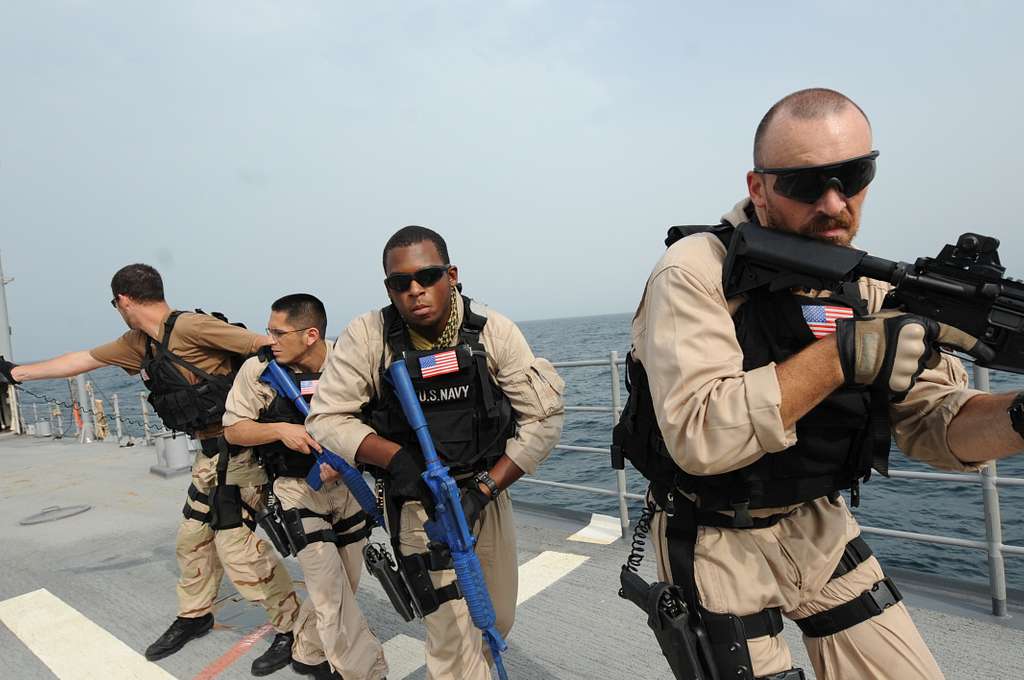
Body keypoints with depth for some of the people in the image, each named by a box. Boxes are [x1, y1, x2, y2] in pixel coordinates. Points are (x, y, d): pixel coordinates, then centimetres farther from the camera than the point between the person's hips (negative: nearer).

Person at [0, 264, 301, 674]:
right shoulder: (140, 343, 12)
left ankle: (292, 629, 8)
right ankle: (194, 615, 41)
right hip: (211, 455, 9)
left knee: (237, 547, -7)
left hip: (236, 451, -9)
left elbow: (269, 346, -24)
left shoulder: (191, 327, -17)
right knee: (192, 537, 19)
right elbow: (82, 360, 26)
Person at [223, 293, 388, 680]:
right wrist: (281, 429, -22)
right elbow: (232, 430, -5)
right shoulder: (259, 369, -14)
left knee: (346, 584, 14)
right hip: (296, 487, -2)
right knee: (329, 586, -9)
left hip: (346, 484, 3)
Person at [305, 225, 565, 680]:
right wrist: (397, 457, -26)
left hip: (485, 491, 3)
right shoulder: (366, 337, -16)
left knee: (498, 620, 20)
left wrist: (484, 489, -19)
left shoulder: (494, 331, -15)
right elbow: (326, 418, -10)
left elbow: (545, 417, -12)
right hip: (415, 501, -2)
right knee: (453, 634, -5)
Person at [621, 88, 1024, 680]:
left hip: (820, 528, 6)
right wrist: (841, 353, -33)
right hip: (717, 542, -5)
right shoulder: (694, 271, -22)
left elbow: (936, 423, -5)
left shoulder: (868, 283, -2)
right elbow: (698, 437, -31)